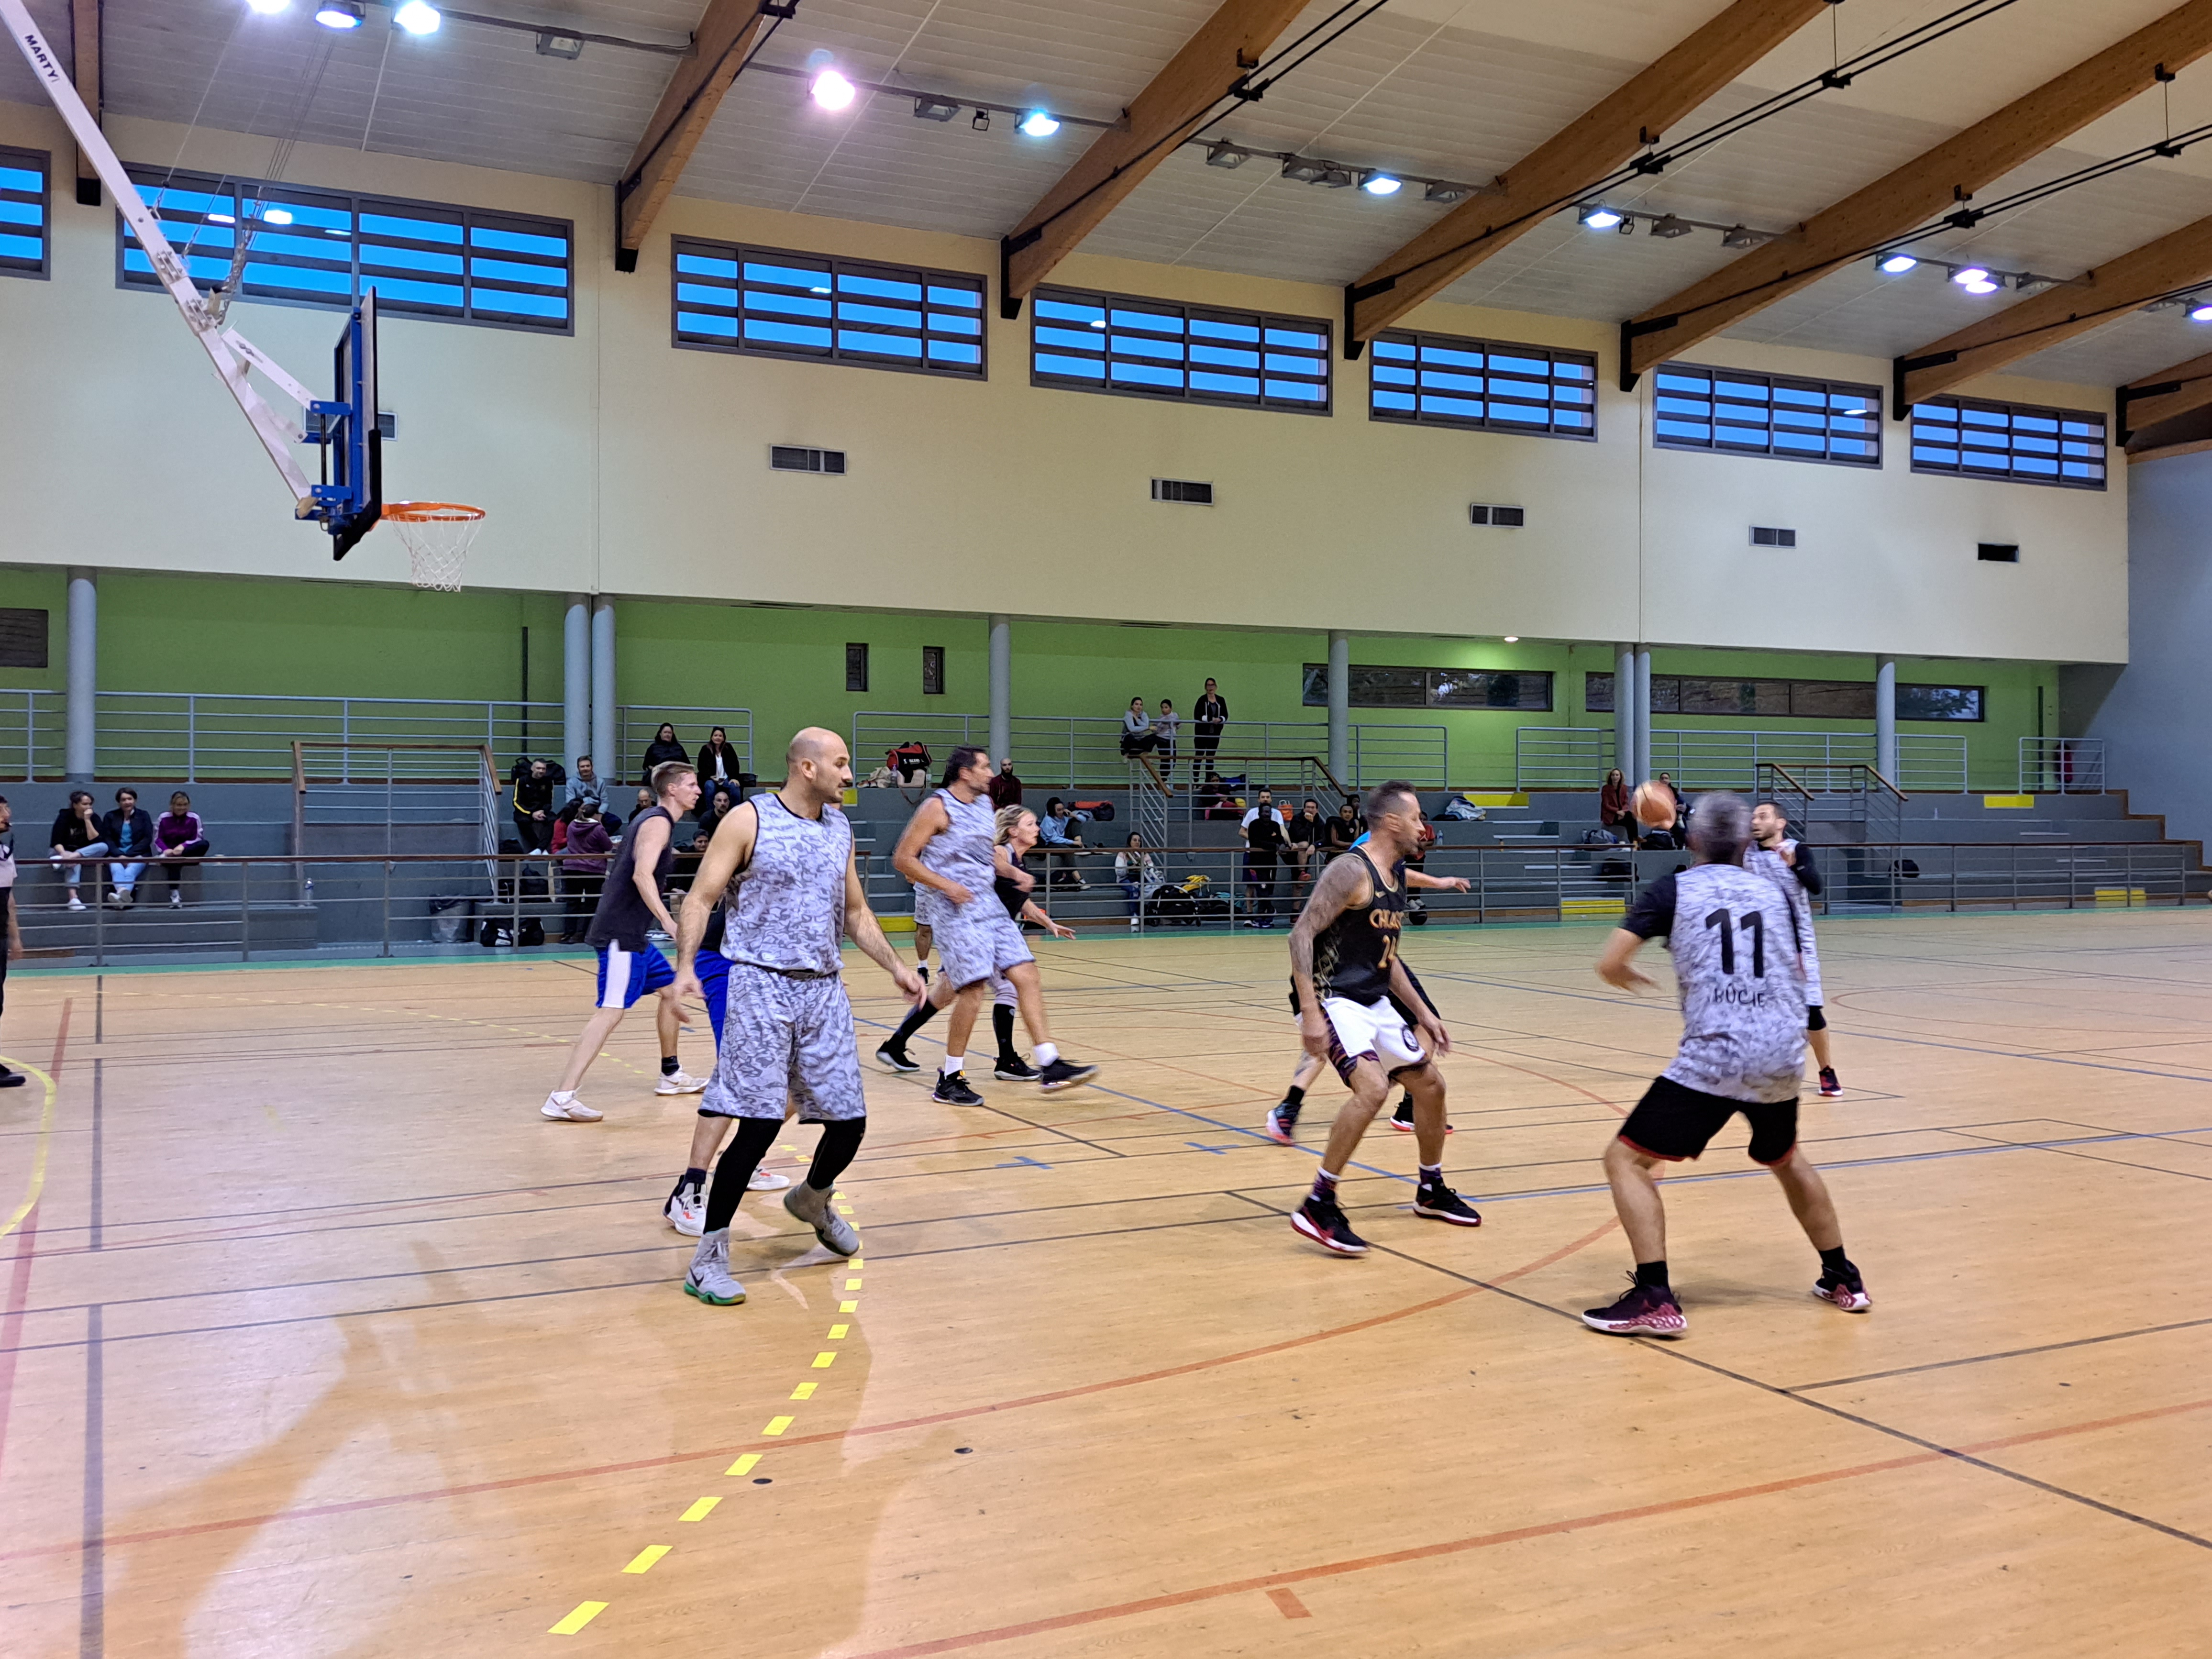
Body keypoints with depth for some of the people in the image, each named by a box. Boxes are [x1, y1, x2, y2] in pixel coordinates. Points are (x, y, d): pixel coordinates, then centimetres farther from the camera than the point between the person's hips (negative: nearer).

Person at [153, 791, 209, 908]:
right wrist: (166, 850, -23)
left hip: (188, 853, 1)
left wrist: (183, 846, -24)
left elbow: (198, 840, -4)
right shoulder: (164, 818, 2)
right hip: (169, 853, -1)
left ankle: (168, 857, -33)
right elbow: (158, 839, 0)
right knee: (174, 862, -39)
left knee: (205, 844, -30)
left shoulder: (194, 818, 1)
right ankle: (175, 896, -44)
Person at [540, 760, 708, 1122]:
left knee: (671, 990, 20)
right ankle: (562, 1098, -23)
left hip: (631, 933, 11)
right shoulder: (658, 823, -11)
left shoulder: (654, 820, 18)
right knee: (611, 1010, -17)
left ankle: (671, 1075, 32)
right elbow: (642, 875, -25)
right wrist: (668, 921, -30)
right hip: (621, 933, -11)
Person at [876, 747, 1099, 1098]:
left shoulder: (984, 807, 14)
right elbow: (903, 859, -11)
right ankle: (950, 1081, -1)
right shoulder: (937, 807, -8)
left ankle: (1050, 1066, 1)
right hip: (958, 911, -8)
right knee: (974, 989, -14)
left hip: (990, 907, 8)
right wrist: (947, 885, -18)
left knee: (1026, 974, -1)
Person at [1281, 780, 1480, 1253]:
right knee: (1372, 1087, -29)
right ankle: (1318, 1206, -19)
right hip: (1335, 999, -10)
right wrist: (1311, 1014, -28)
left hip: (1375, 1003, 10)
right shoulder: (1352, 871, -16)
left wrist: (1423, 1014, 22)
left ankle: (1431, 1191, 36)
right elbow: (1301, 935, -22)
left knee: (1430, 1084, 16)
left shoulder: (1396, 877, 12)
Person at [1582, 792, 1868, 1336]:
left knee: (1625, 1159, 3)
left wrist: (1627, 977, 20)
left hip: (1714, 1058, -5)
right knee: (1785, 1158, 32)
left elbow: (1610, 965, -1)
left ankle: (1656, 1300, -8)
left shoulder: (1674, 889, 5)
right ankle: (1842, 1279, 40)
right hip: (1783, 1056, 5)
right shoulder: (1774, 893, 15)